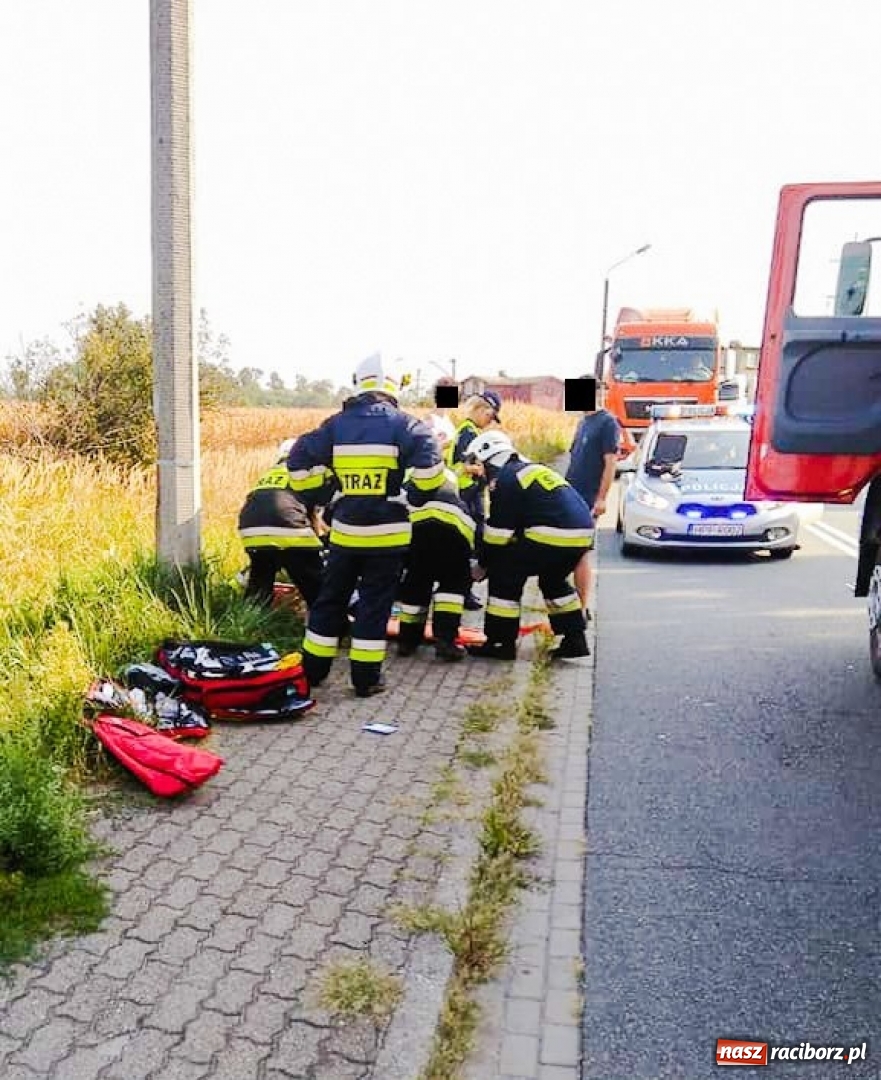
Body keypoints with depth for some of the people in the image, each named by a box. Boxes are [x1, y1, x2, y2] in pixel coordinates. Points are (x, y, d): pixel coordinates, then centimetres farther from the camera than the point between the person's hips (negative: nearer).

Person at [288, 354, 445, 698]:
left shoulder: (337, 424, 5)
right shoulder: (402, 424, -6)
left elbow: (300, 460, 3)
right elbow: (428, 461, -19)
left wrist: (317, 496, 15)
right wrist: (420, 496, -3)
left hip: (344, 531, 3)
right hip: (387, 533, -3)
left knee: (331, 598, 16)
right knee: (375, 604, 6)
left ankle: (313, 669, 25)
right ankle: (366, 678, 10)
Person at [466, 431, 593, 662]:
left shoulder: (504, 479, -1)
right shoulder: (532, 470, 26)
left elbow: (498, 532, -2)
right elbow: (520, 523, 30)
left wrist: (483, 563, 12)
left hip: (554, 535, -9)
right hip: (582, 533, 9)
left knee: (504, 574, 3)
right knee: (553, 581, 29)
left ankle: (501, 643, 6)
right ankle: (575, 640, 27)